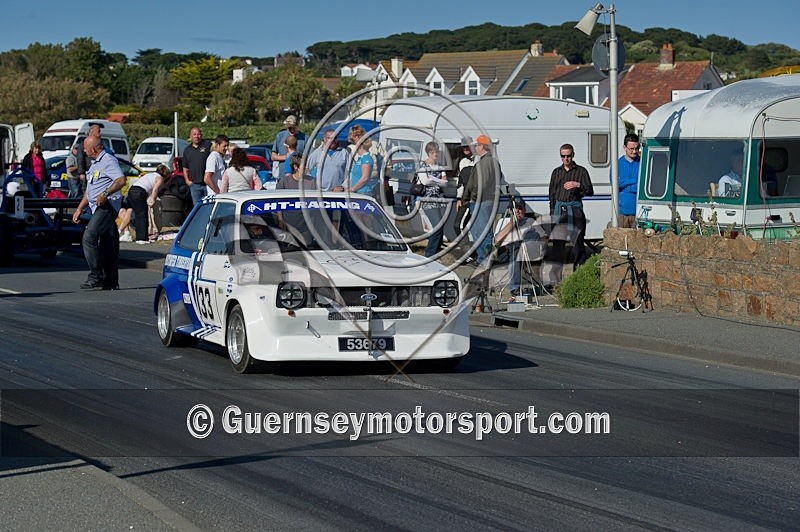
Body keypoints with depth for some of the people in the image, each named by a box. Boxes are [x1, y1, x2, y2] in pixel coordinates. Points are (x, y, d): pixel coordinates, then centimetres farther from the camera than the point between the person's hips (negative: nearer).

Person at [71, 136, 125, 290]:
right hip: (98, 208, 10)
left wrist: (105, 194, -27)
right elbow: (89, 190, 30)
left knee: (89, 238, -17)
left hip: (107, 206, -10)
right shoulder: (95, 164, 24)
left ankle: (96, 276, -16)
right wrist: (79, 209, 27)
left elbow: (121, 180, -22)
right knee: (107, 244, 8)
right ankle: (111, 281, 9)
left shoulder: (108, 161, -9)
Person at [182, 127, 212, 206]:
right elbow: (185, 167, 21)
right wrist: (187, 180, 7)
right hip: (194, 184, 4)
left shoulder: (208, 145, 2)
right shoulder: (187, 150, 15)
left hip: (208, 184, -4)